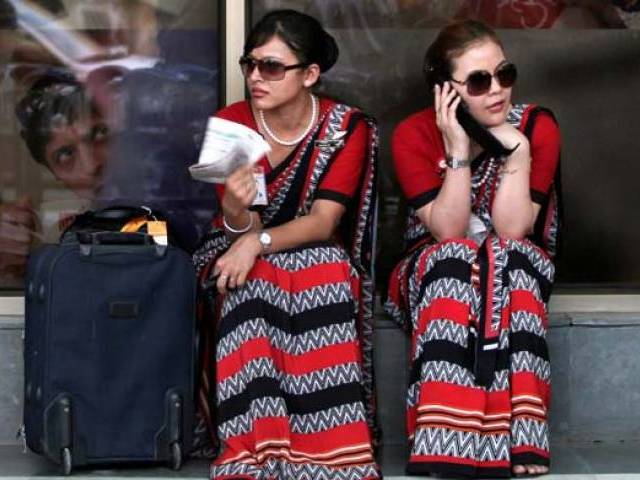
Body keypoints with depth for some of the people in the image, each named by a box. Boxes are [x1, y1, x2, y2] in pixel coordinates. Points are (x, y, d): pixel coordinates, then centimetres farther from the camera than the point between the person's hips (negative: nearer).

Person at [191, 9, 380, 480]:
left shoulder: (347, 127, -10)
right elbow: (243, 228, -13)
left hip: (319, 257, -1)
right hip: (246, 257, 1)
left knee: (325, 268, -35)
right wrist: (236, 213, -38)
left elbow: (322, 223, -18)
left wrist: (258, 241, -35)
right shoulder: (231, 123, -9)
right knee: (254, 279, -34)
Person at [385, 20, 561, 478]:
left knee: (505, 259, -34)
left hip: (520, 270, 0)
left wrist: (518, 150, -26)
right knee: (455, 259, -35)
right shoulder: (415, 135, -11)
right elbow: (447, 232, -19)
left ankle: (518, 440, -42)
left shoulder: (538, 128, -11)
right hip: (433, 273, 0)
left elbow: (511, 231, -18)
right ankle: (448, 440, -43)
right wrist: (459, 150, -27)